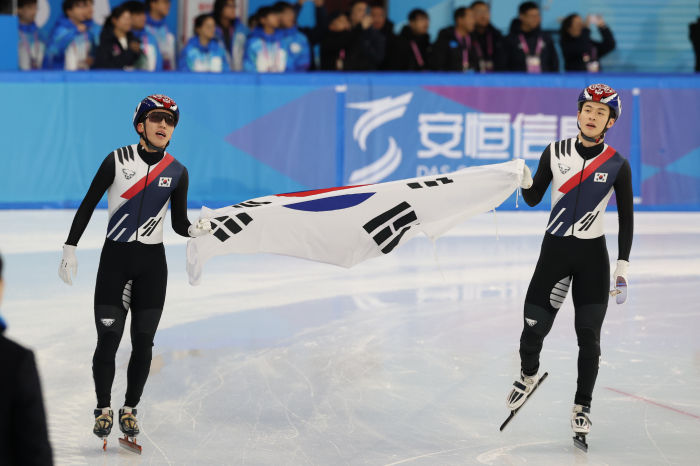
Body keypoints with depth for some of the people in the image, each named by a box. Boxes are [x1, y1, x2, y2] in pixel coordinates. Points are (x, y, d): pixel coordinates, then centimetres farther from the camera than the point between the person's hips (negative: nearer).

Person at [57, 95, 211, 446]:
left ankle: (130, 409, 15)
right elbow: (87, 205, 1)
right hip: (114, 259, -2)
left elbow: (179, 223, 6)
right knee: (108, 339, -6)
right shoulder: (117, 161, -6)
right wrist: (70, 249, -2)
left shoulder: (177, 172, 1)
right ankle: (103, 409, 10)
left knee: (143, 343, 0)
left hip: (152, 262, 2)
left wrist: (195, 230, -16)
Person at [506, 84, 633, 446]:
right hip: (554, 251, 1)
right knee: (533, 327, -2)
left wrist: (623, 266, -2)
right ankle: (528, 375, 30)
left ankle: (582, 406, 12)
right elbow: (533, 199, 5)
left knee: (588, 335, -3)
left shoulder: (617, 165, -5)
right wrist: (525, 180, -17)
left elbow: (626, 219, 2)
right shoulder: (555, 153, -2)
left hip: (592, 257, -1)